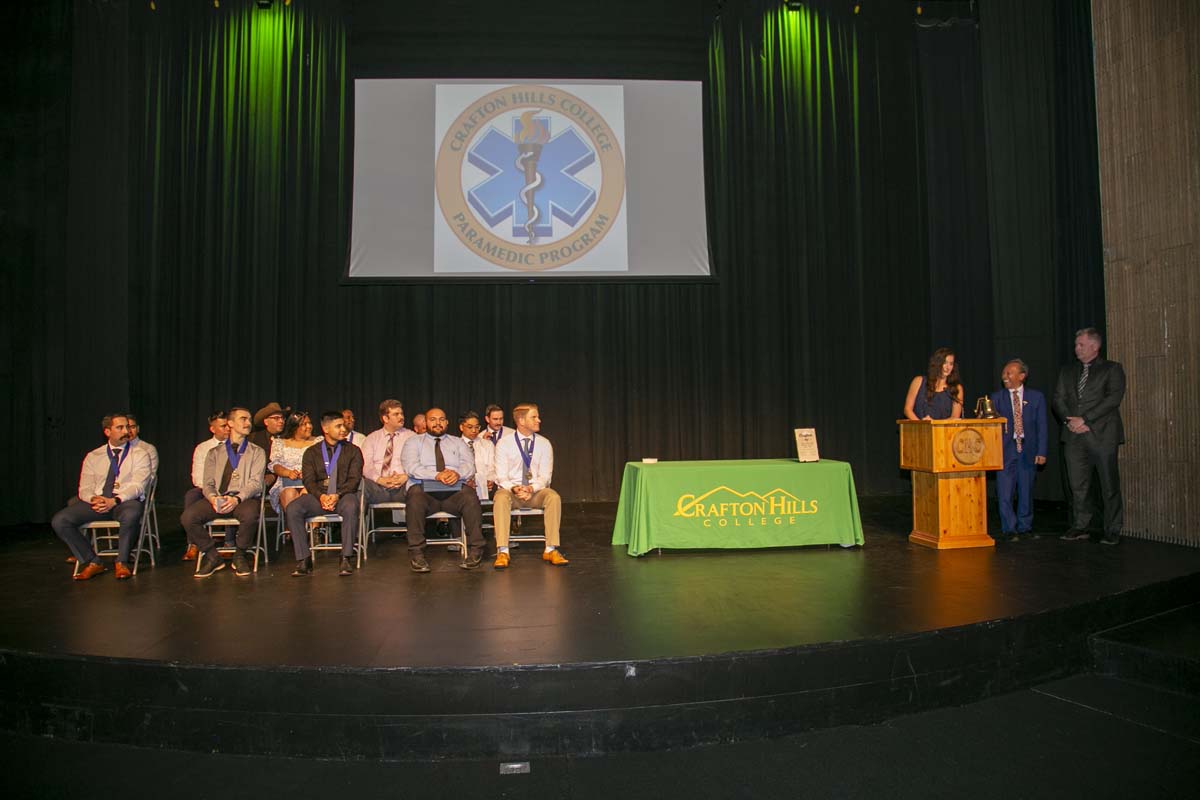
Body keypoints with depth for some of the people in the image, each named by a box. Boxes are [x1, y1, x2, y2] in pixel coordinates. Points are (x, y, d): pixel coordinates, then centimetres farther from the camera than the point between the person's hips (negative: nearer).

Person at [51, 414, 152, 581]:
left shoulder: (140, 454, 6)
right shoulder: (93, 457, 15)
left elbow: (137, 485, -7)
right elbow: (84, 489, 9)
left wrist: (115, 501, -23)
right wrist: (94, 499, -15)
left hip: (126, 501, -4)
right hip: (97, 501, 4)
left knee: (131, 515, -40)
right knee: (59, 520, -19)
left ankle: (122, 562, -19)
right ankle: (92, 562, -5)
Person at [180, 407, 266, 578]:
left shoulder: (256, 452, 14)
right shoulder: (215, 453, 21)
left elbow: (256, 482, -1)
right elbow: (208, 484, 11)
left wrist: (237, 499, -19)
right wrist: (213, 498, -14)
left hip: (244, 499, -2)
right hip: (217, 498, 3)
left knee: (250, 515, -37)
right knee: (187, 517, -25)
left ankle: (240, 556, -9)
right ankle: (213, 557, -5)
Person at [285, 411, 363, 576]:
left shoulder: (353, 451, 13)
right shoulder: (312, 452, 16)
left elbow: (354, 479, 1)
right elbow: (309, 479, 4)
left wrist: (337, 495, -17)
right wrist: (320, 496, -17)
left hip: (343, 494, -2)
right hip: (318, 496, 2)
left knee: (351, 507, -37)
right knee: (292, 509, -26)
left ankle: (346, 558, -31)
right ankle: (303, 560, -22)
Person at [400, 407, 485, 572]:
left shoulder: (458, 443, 24)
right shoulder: (414, 442, 18)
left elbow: (469, 466, 9)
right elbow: (411, 467, -1)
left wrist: (457, 473, -16)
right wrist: (437, 475, -17)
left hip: (455, 488, 1)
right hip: (424, 487, -1)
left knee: (471, 499, -32)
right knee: (415, 501, -36)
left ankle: (475, 551, -26)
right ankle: (416, 553, -28)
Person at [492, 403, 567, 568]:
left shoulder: (544, 444, 5)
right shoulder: (504, 444, 0)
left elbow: (545, 476, -1)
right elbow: (501, 477, -4)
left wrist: (531, 488, -22)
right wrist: (514, 489, -25)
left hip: (536, 491, 2)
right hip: (511, 490, -1)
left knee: (553, 497, -30)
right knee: (501, 498, -35)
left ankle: (551, 550, -27)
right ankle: (502, 552, -35)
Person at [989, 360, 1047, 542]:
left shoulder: (1036, 397, 5)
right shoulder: (996, 398, 5)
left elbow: (1041, 426, 3)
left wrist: (1041, 452, -4)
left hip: (1028, 451, 1)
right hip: (1005, 450, 0)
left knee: (1026, 491, 9)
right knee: (1004, 492, -4)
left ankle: (1024, 527, 22)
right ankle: (1009, 530, 5)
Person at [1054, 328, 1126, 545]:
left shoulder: (1112, 369, 4)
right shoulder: (1067, 371, 18)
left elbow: (1113, 398, -8)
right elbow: (1058, 399, 12)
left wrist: (1084, 419, -14)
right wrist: (1069, 421, -7)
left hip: (1102, 435, -4)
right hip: (1074, 436, 4)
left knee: (1109, 485, -1)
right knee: (1077, 484, 6)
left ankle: (1113, 531, 8)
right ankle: (1079, 527, 14)